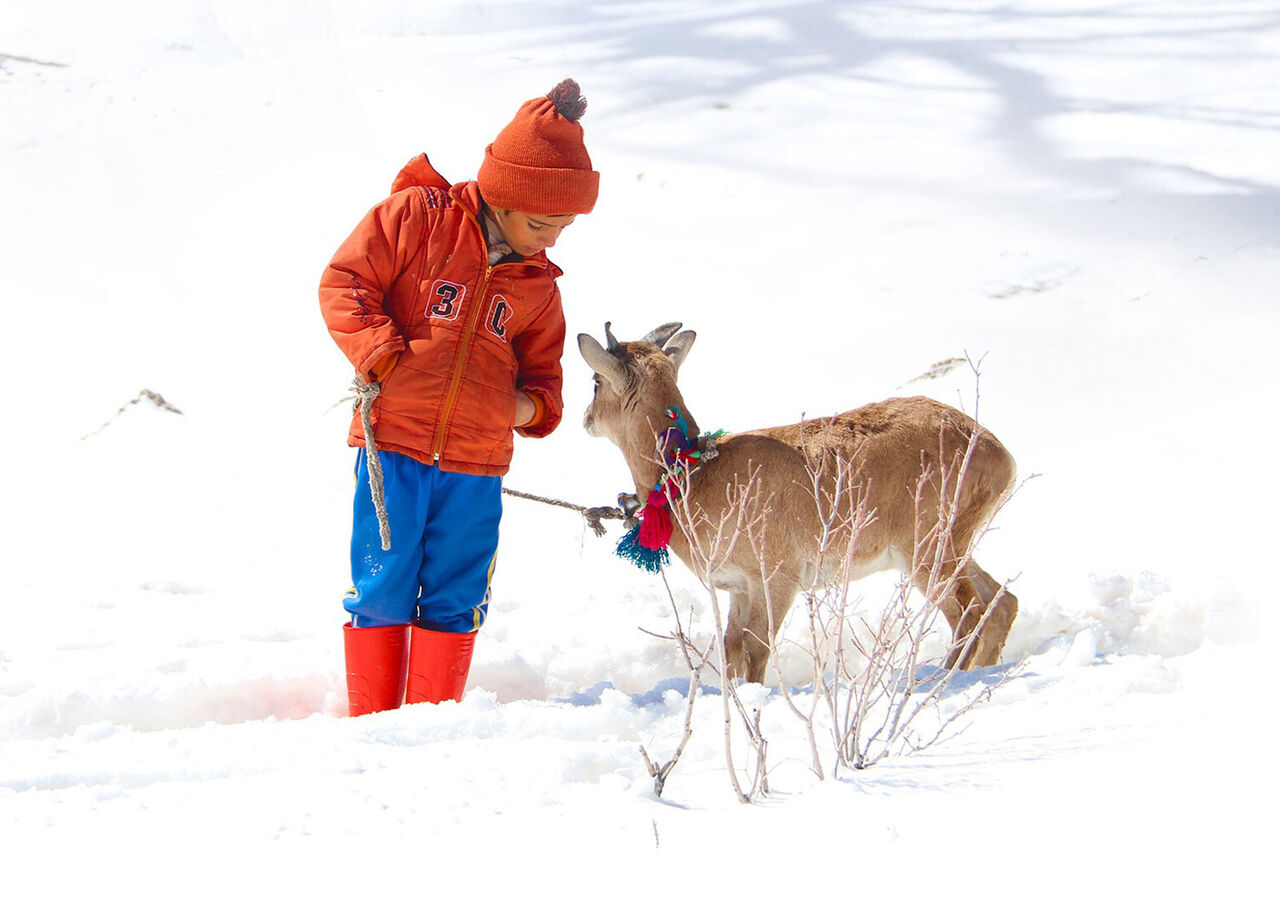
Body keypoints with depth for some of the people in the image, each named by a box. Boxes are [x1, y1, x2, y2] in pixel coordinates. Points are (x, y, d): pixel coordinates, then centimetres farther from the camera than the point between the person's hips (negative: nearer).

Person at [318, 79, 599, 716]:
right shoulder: (417, 216, 0)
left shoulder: (538, 284, 15)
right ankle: (371, 727, 13)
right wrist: (385, 358, -14)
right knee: (382, 591, 1)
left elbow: (542, 369, 24)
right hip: (393, 449, -4)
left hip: (476, 467, 4)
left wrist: (531, 406, 1)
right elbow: (344, 284, -3)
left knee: (455, 601, 6)